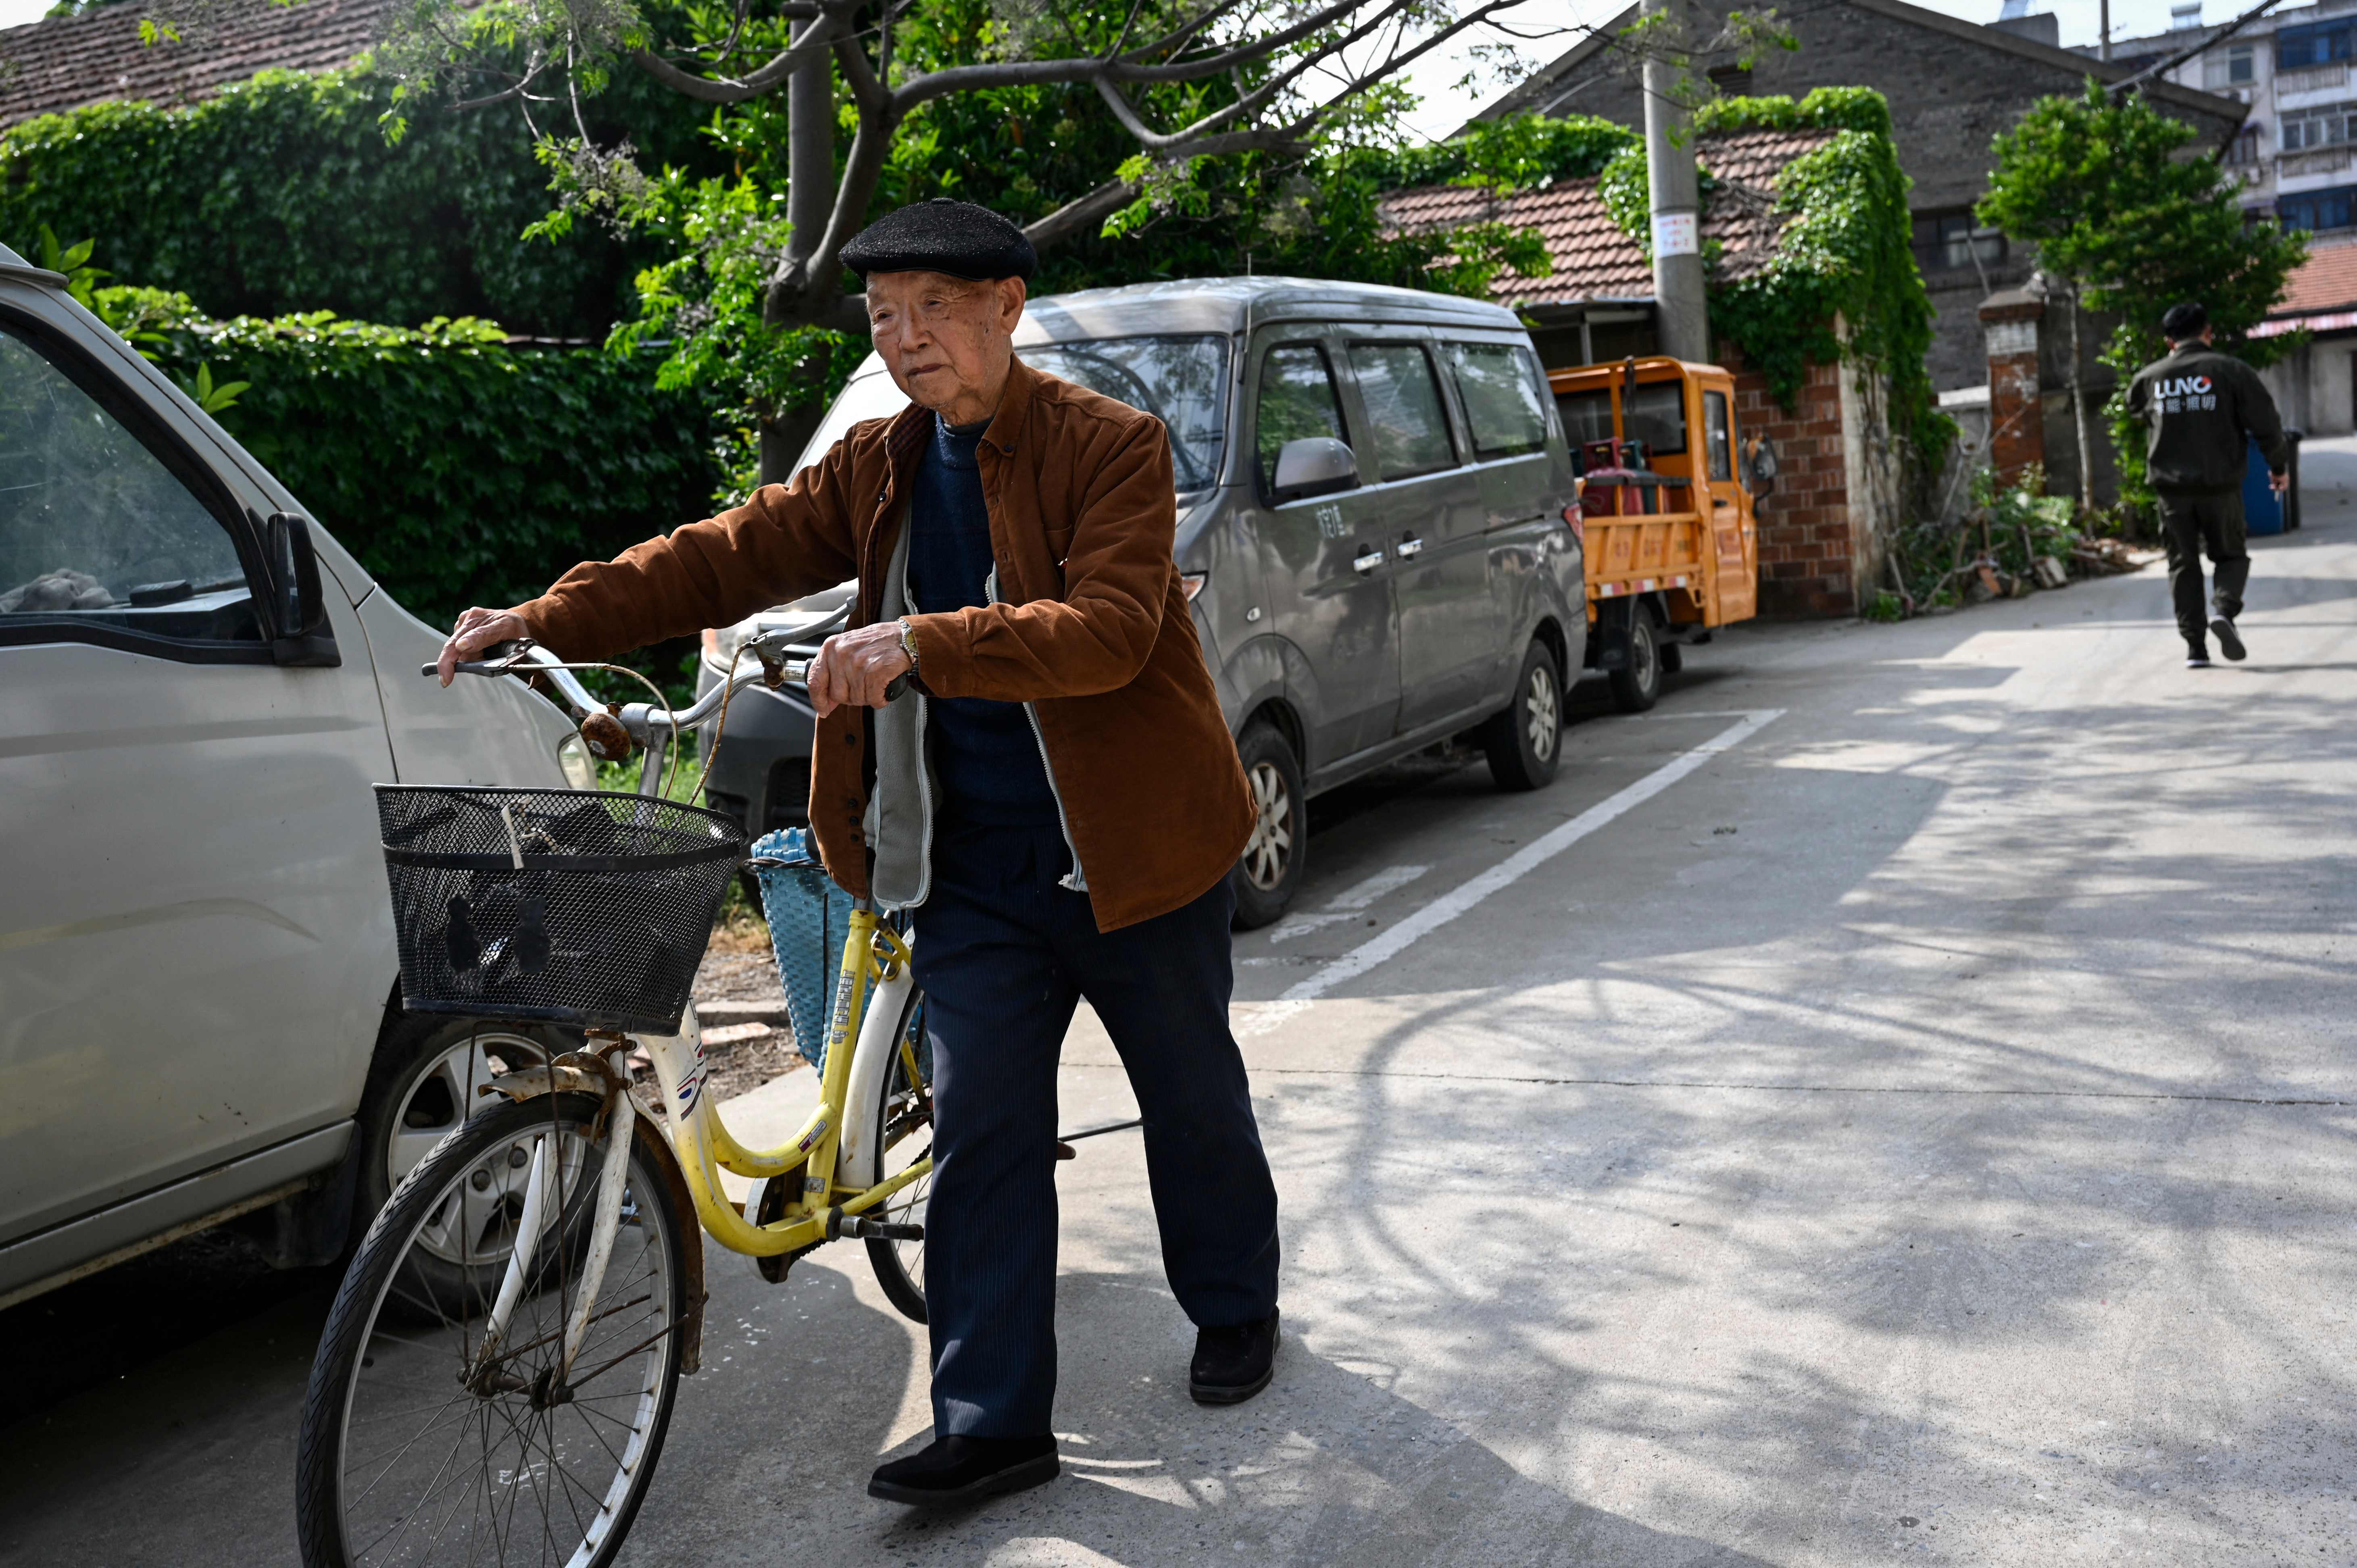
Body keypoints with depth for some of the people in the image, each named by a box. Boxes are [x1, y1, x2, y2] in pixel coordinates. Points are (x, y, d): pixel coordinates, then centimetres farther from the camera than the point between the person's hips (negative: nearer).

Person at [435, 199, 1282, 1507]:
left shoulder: (1112, 445, -11)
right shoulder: (877, 470, 6)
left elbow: (1108, 630, -25)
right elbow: (725, 558, 1)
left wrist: (922, 644, -37)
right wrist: (548, 623, -10)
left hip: (1131, 846, -4)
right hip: (974, 863, 4)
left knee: (1191, 1096, 13)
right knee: (981, 1130, 2)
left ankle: (1235, 1312, 38)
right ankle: (993, 1420, 11)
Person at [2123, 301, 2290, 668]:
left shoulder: (2151, 377, 3)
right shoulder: (2231, 370, -4)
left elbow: (2134, 408, 26)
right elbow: (2265, 422, -4)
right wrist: (2279, 465, 10)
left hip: (2172, 487, 2)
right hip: (2220, 485, -2)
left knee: (2183, 565, 9)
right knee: (2231, 555, 14)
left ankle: (2195, 647, 3)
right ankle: (2225, 609, -14)